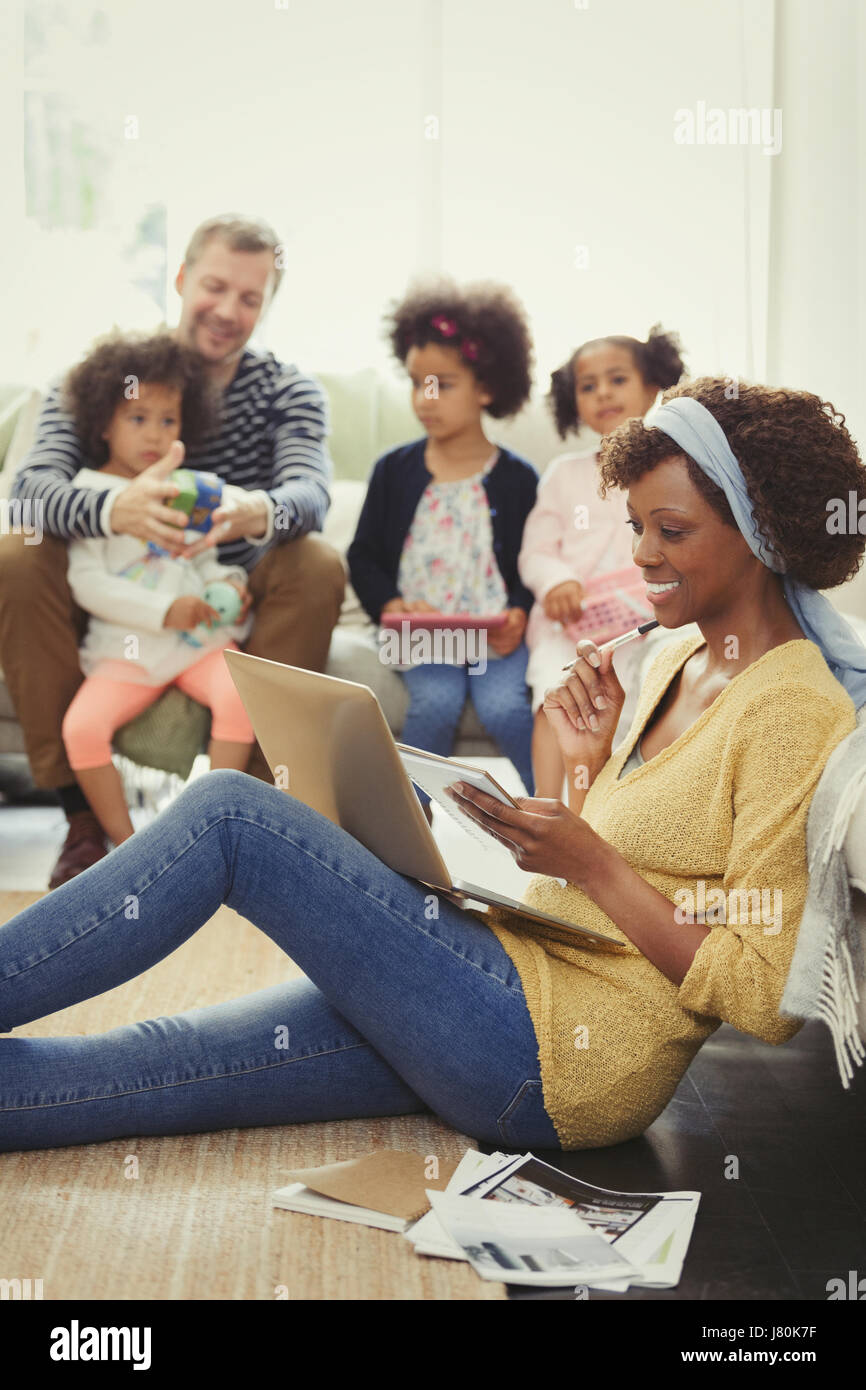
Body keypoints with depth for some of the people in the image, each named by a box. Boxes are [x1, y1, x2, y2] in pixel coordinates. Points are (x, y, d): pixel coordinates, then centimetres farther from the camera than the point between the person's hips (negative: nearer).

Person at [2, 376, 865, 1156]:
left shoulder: (795, 713, -12)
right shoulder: (678, 662, 16)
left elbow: (767, 1003, -16)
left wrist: (590, 863, -19)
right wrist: (588, 765, 4)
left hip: (564, 1058, -8)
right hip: (519, 986, 8)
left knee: (227, 813, -14)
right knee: (151, 1063, 0)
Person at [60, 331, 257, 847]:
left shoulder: (187, 489, 16)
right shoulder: (87, 493, 1)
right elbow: (88, 584, -8)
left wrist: (228, 583, -1)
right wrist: (163, 610, -17)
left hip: (201, 637, 3)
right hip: (126, 649, -2)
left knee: (239, 697, -26)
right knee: (82, 727, -24)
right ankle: (125, 842, -6)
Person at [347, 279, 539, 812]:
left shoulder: (517, 477, 2)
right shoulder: (395, 469, 6)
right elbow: (364, 556, 9)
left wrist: (519, 615, -15)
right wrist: (388, 606, -9)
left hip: (497, 631, -1)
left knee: (504, 705, -25)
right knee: (436, 700, -26)